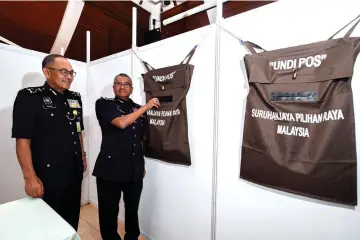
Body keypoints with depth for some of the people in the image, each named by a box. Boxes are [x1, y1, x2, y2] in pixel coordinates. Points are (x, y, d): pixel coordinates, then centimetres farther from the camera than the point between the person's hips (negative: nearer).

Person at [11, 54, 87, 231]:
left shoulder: (75, 98, 6)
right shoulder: (29, 97, -10)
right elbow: (22, 140, -14)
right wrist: (30, 177, -15)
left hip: (74, 173, 5)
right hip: (47, 176, -5)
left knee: (72, 219, 21)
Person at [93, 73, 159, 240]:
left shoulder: (139, 109, 10)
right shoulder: (104, 104, 0)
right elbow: (121, 123, -19)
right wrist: (146, 106, -12)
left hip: (134, 170, 4)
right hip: (110, 168, -3)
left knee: (133, 210, 18)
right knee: (108, 212, 10)